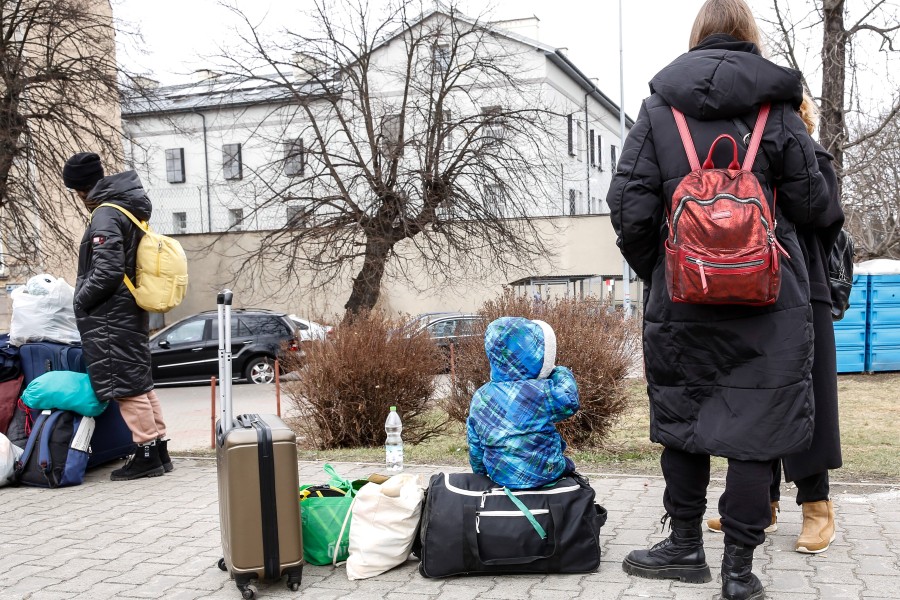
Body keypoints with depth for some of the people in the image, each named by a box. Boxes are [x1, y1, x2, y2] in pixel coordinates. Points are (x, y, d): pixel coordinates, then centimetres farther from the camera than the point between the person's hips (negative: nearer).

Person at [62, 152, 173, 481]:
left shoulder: (105, 216, -15)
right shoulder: (129, 211, 14)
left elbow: (107, 271, -23)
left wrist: (81, 299, -8)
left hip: (110, 318, -10)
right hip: (131, 313, 10)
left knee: (125, 384, -5)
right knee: (139, 382, 13)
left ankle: (147, 455, -1)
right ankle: (159, 451, 17)